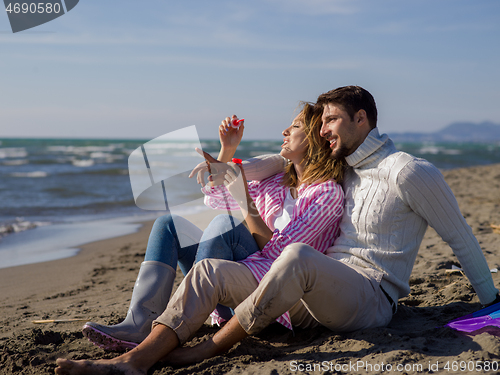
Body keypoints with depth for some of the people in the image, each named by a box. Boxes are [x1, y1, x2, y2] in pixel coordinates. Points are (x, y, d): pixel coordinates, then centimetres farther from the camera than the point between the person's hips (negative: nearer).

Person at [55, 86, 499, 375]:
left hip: (370, 296, -7)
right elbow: (281, 162, 35)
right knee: (210, 269, -10)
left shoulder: (410, 173, -2)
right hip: (316, 295, 8)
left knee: (298, 256, -40)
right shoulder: (343, 170, 21)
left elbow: (459, 237, 6)